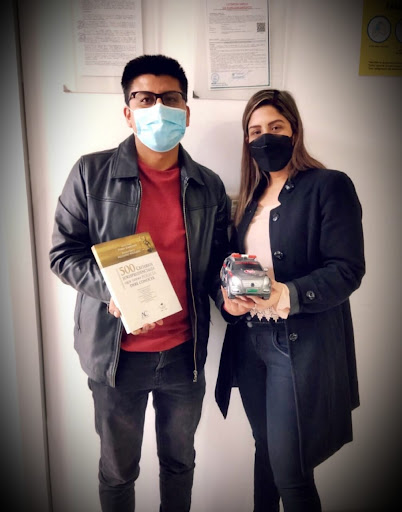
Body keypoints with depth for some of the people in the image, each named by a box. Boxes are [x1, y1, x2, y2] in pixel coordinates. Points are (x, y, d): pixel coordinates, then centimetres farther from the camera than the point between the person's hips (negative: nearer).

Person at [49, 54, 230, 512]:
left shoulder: (209, 187, 1)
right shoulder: (91, 174, -7)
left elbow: (215, 263, 8)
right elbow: (63, 253, -6)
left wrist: (227, 289, -13)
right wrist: (111, 290, -22)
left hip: (185, 352, 3)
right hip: (116, 352, -2)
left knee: (180, 459, 25)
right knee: (118, 468, 21)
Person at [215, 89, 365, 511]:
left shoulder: (330, 186, -7)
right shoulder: (252, 196, 13)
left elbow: (348, 269, -14)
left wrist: (286, 296, -27)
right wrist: (229, 294, -6)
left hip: (301, 346, -6)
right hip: (250, 341, 6)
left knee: (289, 471, 3)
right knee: (265, 449, 21)